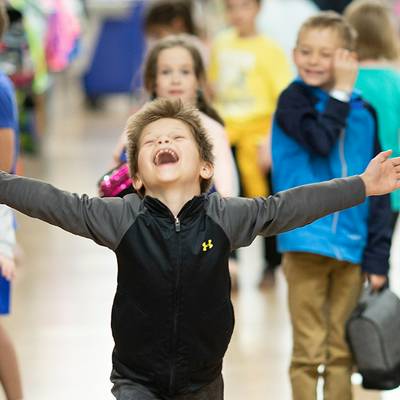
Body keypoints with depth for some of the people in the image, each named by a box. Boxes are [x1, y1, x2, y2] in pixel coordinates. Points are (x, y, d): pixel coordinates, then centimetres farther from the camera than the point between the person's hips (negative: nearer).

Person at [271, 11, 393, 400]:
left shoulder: (363, 113, 8)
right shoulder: (293, 100, -2)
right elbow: (320, 140, -23)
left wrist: (378, 256, 4)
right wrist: (340, 92, -13)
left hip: (352, 248, 4)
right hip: (306, 244, -4)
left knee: (342, 352, 11)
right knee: (308, 351, -1)